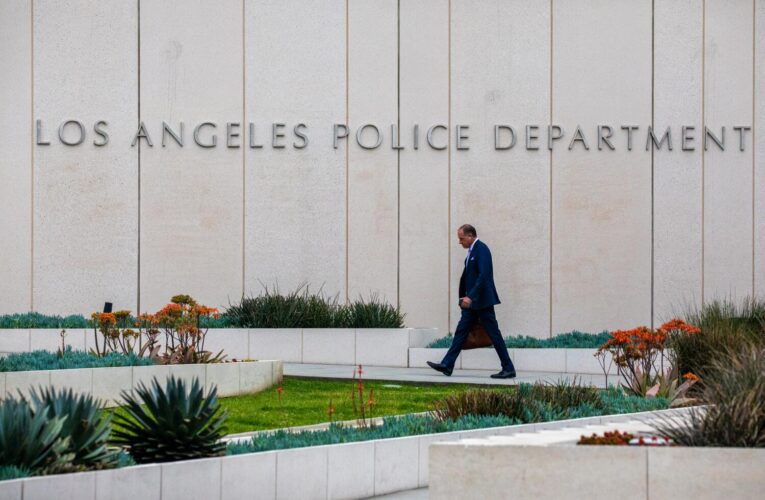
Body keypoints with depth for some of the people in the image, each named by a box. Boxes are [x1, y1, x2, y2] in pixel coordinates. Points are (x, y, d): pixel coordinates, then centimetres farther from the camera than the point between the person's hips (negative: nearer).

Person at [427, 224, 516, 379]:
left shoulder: (481, 249, -15)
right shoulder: (472, 251, 14)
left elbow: (483, 275, -25)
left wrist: (470, 296, -29)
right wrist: (464, 296, 19)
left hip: (482, 300, -10)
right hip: (472, 301, 10)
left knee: (494, 334, -4)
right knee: (461, 331, 6)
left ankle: (508, 369, 2)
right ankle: (447, 365, 5)